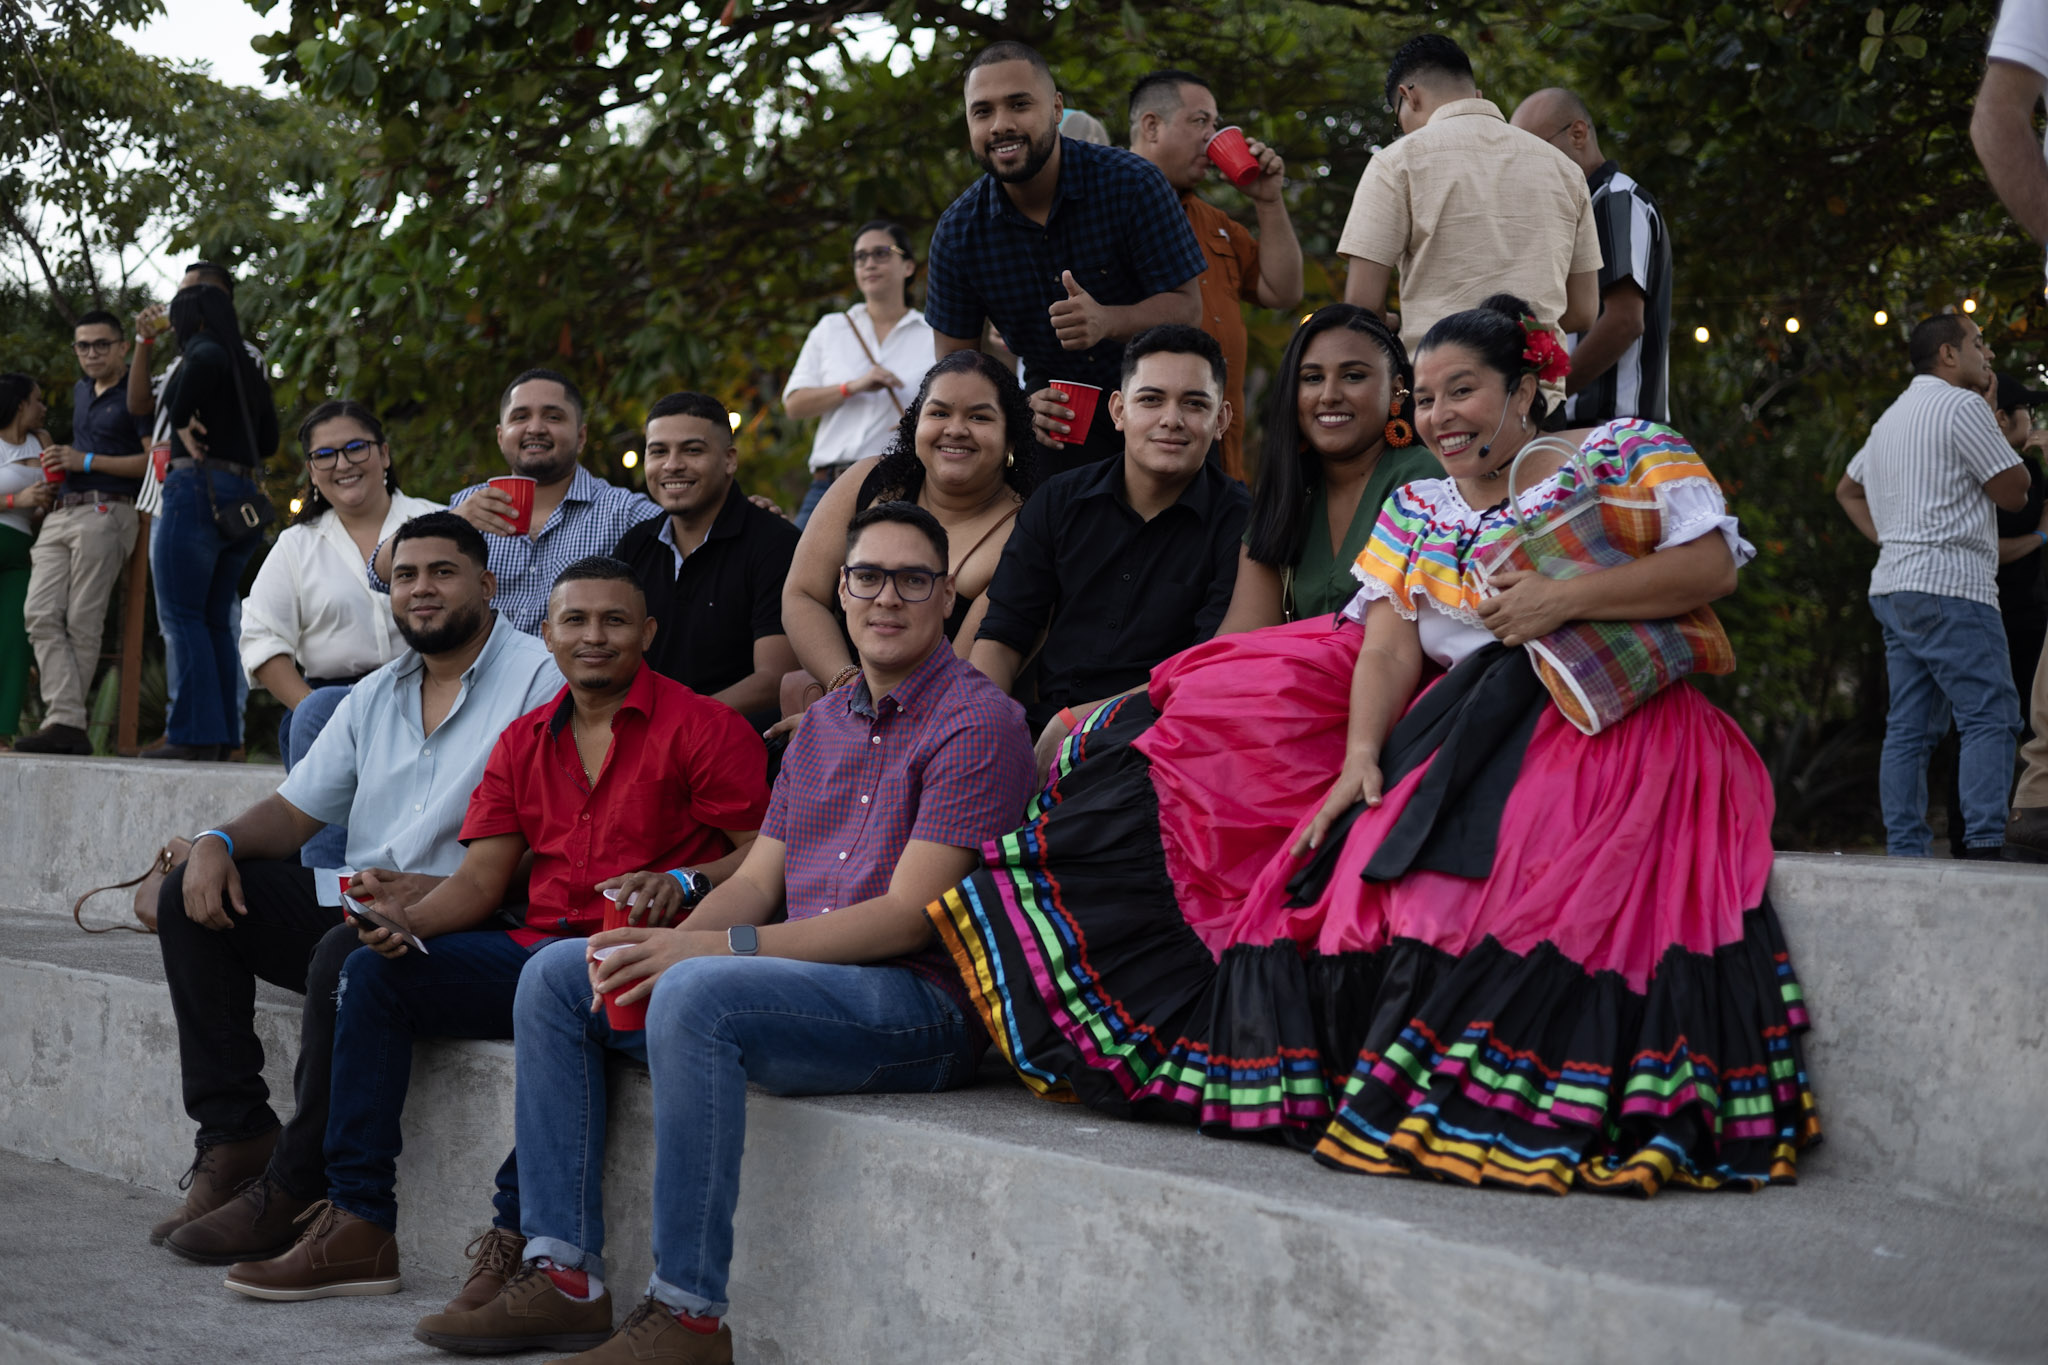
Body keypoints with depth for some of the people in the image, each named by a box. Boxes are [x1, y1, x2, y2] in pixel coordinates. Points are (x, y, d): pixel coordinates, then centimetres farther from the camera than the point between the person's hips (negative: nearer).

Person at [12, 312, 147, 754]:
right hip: (61, 514, 8)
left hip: (104, 513, -8)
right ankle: (65, 722, -17)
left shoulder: (134, 397, -1)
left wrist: (86, 461, -11)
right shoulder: (81, 392, 24)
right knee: (40, 615, -9)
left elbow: (154, 460, -11)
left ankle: (68, 724, -7)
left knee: (82, 623, -9)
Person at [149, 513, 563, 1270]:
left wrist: (440, 890, -29)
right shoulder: (377, 696, 19)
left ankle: (289, 1193, -21)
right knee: (193, 896, -1)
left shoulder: (540, 681, -7)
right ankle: (235, 1137, -5)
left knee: (347, 954, -36)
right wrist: (218, 841, -4)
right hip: (358, 902, 8)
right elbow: (296, 810, 19)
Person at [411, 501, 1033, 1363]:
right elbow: (757, 881, 15)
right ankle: (564, 1278, -2)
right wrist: (663, 947, -8)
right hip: (804, 979, 9)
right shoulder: (825, 721, 19)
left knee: (697, 993, -34)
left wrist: (714, 948, -20)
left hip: (922, 1003, -9)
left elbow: (906, 915, -16)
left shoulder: (976, 722, -9)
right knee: (556, 977, 4)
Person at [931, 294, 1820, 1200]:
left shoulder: (1624, 455, 6)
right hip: (1454, 732, 6)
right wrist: (1360, 755, -11)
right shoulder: (1414, 512, 19)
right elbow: (1389, 645, 7)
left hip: (1608, 722, -6)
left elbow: (1713, 563, -5)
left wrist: (1565, 598, -15)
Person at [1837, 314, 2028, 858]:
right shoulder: (1960, 406, -8)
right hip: (1950, 588, -9)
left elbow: (1847, 490, 34)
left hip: (1895, 587, 9)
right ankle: (1983, 845, -20)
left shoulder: (1891, 419, 22)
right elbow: (2014, 493, -5)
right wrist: (1992, 410, 5)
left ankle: (1903, 854, 3)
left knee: (1910, 728, 6)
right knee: (1991, 717, -10)